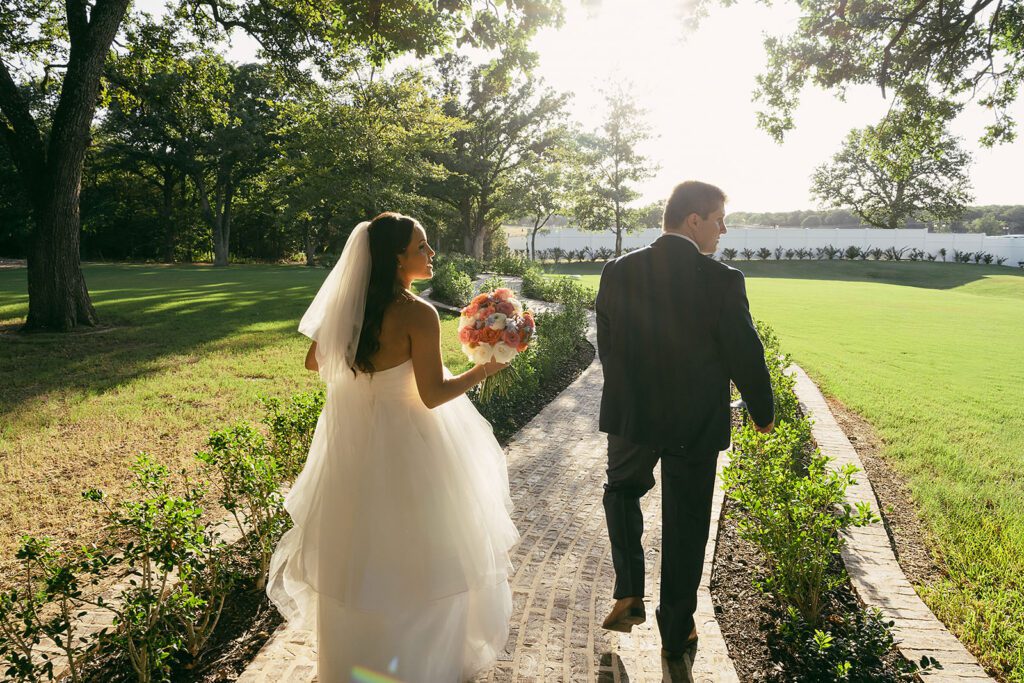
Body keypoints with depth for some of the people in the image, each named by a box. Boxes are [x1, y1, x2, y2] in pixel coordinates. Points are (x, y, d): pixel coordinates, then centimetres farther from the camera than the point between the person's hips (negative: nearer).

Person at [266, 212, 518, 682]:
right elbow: (432, 395, -19)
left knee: (357, 556, 22)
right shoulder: (418, 314, -20)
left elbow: (314, 362, 12)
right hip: (404, 448, -7)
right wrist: (483, 370, -6)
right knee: (412, 561, 12)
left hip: (351, 444, 7)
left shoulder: (347, 303, 0)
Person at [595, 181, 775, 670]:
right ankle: (677, 635, 29)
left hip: (631, 415, 2)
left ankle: (629, 593, 18)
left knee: (623, 490, 29)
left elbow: (605, 346, 2)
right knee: (685, 526, 14)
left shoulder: (618, 273, -7)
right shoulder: (722, 281, -16)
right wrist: (763, 413, 8)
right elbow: (745, 356, -10)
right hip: (696, 425, -2)